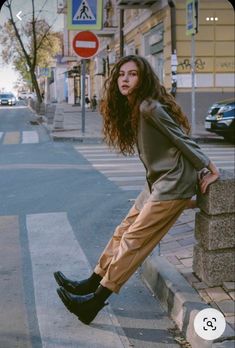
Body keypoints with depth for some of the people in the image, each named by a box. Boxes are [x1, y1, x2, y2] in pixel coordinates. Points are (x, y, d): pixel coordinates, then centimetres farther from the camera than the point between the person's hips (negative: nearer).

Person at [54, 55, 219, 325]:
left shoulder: (150, 107, -18)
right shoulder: (132, 109, 12)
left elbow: (183, 140, -15)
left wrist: (210, 170, -8)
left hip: (174, 184, -9)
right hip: (157, 182, 9)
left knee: (133, 240, -7)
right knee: (122, 232, 12)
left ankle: (95, 302, 0)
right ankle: (91, 285, 22)